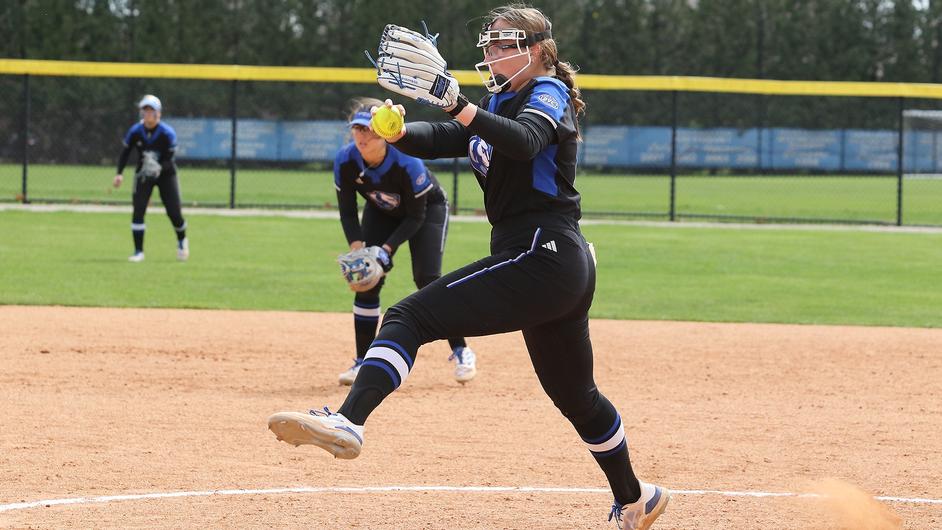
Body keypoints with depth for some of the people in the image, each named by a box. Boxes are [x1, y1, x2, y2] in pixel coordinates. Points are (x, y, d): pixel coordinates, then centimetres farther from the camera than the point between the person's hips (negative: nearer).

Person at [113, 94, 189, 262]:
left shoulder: (168, 133, -21)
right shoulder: (135, 131, -14)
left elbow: (169, 160, -19)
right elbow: (125, 152, -2)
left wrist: (159, 167, -40)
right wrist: (119, 174, -15)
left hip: (166, 174, -2)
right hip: (143, 173, 2)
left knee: (174, 212, -5)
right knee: (138, 210, -13)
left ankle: (182, 241, 27)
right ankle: (138, 251, -7)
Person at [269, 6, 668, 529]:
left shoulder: (547, 94, -4)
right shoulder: (500, 102, 22)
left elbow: (524, 142, -27)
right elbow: (438, 140, 9)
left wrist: (458, 104, -40)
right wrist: (396, 131, -13)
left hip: (542, 256, -10)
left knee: (411, 316, -21)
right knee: (575, 395, 23)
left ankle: (346, 423, -39)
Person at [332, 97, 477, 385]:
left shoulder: (407, 162, -38)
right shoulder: (345, 161, -26)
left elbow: (416, 217, -27)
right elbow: (347, 211, -15)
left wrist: (387, 249, -35)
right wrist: (357, 246, -31)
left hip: (428, 209, -4)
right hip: (381, 212, 4)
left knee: (427, 278, -18)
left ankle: (461, 351, -4)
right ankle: (362, 362, 0)